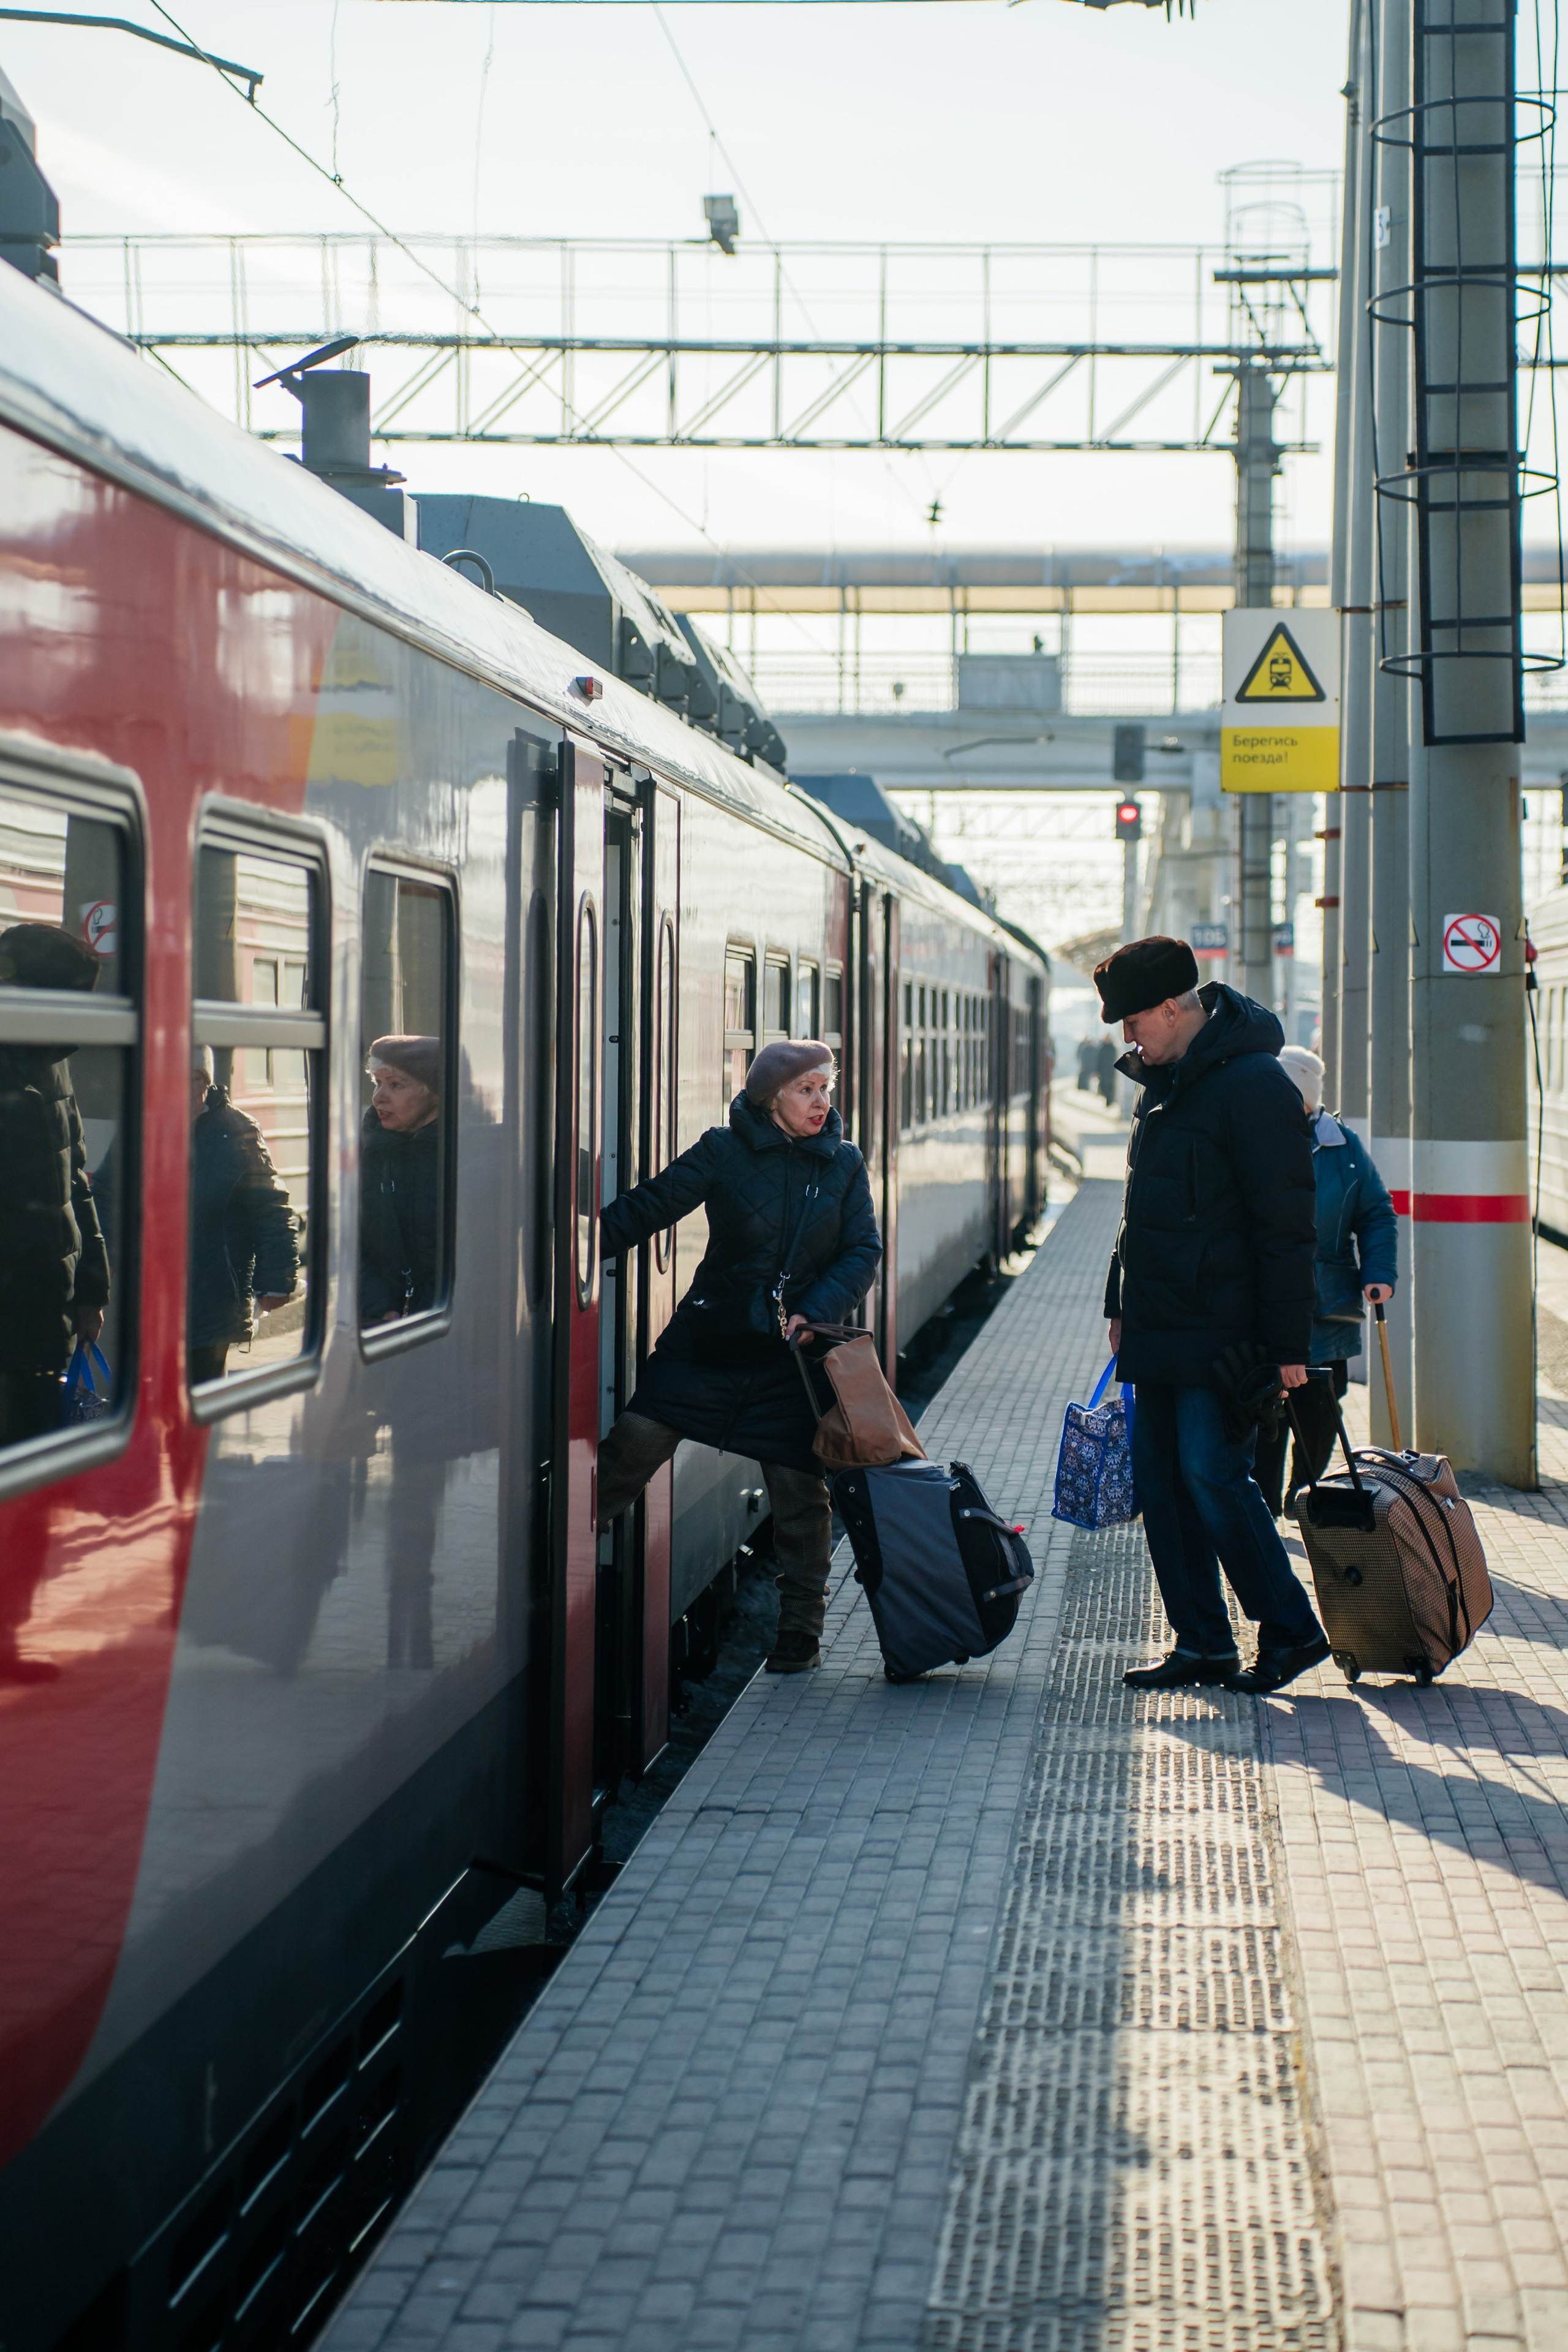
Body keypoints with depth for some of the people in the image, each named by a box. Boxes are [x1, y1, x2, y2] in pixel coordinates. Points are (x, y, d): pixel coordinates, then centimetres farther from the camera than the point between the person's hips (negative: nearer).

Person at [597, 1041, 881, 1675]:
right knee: (635, 1442, -10)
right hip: (712, 1337, -1)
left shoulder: (843, 1165, 5)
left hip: (791, 1357, 1)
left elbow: (863, 1252, 2)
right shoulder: (724, 1152, -3)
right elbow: (651, 1205, -5)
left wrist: (815, 1313, -13)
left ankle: (800, 1631, 16)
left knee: (800, 1489, 1)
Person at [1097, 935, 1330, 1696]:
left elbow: (1286, 1227, -16)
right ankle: (1201, 1644, 15)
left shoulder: (1253, 1086, -14)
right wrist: (1123, 1307, 20)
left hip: (1221, 1337, -9)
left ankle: (1290, 1629, 5)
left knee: (1213, 1478, -10)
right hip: (1160, 1334, 9)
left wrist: (1288, 1346, -18)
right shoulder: (1161, 1085, 14)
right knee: (1161, 1484, 8)